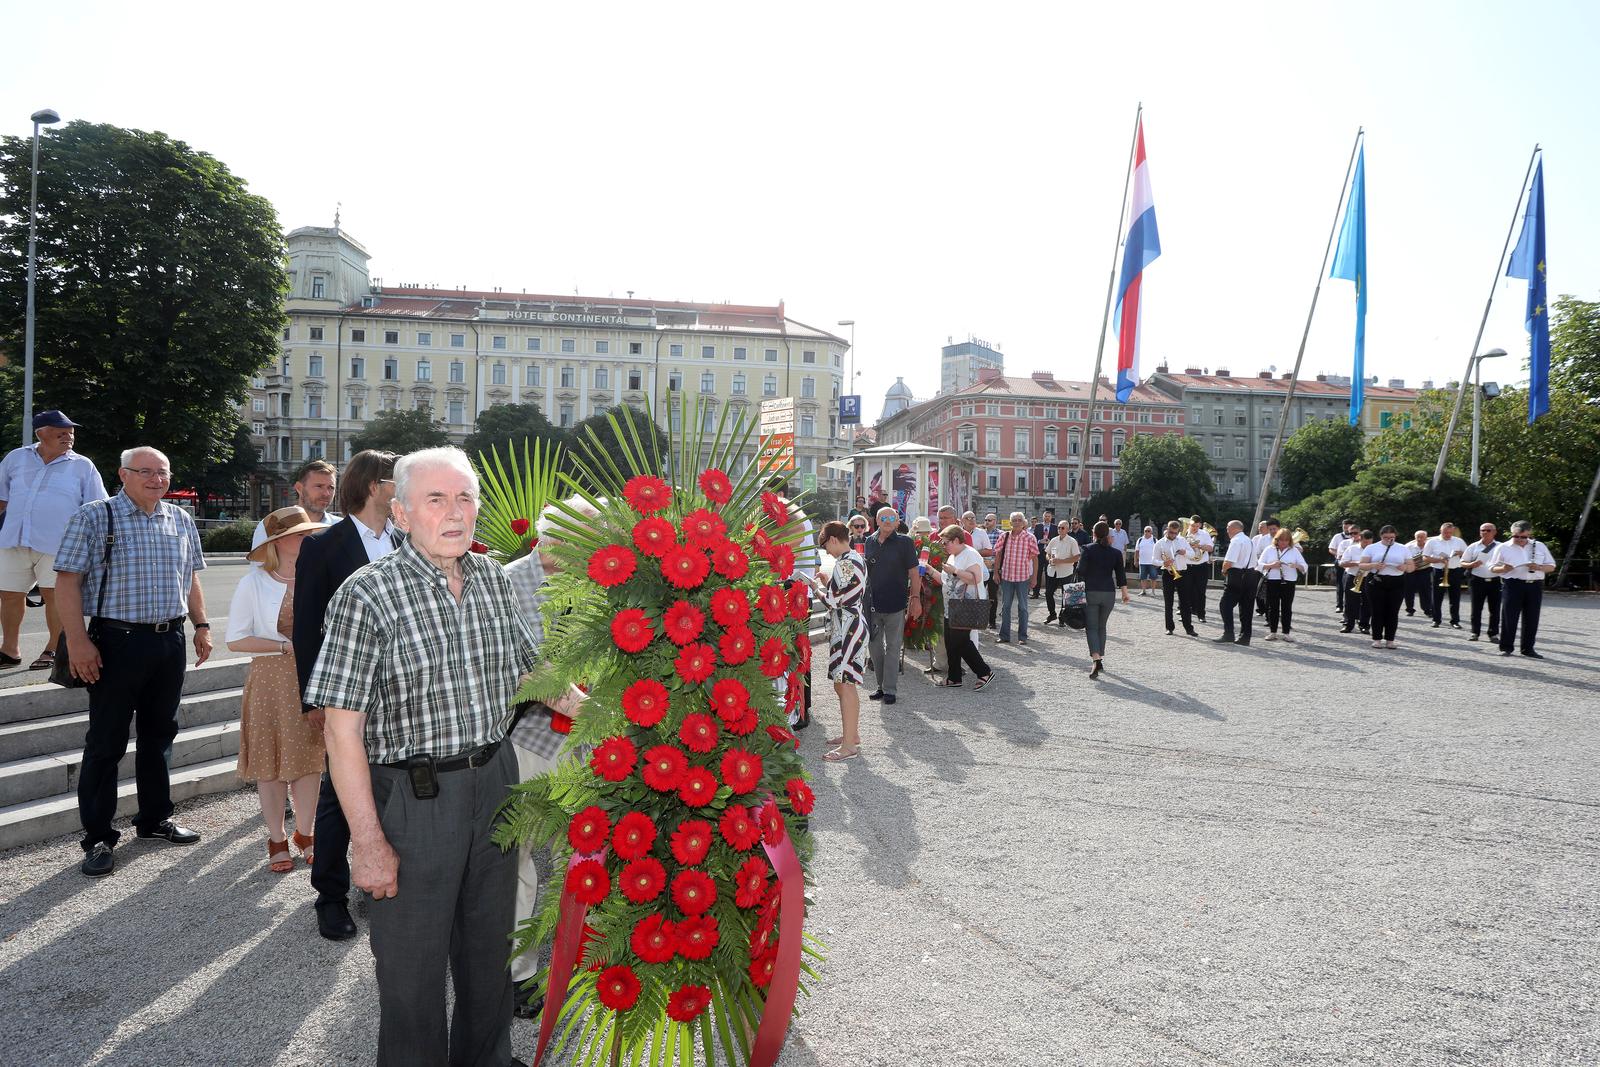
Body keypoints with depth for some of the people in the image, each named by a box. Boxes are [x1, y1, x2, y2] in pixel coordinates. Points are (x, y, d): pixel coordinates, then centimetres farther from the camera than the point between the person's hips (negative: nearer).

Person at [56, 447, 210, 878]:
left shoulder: (180, 520, 11)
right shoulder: (95, 517, -6)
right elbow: (67, 579, -10)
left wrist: (201, 625, 12)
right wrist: (77, 640, -16)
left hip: (170, 642, 6)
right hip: (117, 643, -5)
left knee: (159, 734, 15)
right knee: (106, 742, 1)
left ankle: (155, 818, 29)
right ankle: (98, 837, 10)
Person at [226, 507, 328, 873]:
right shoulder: (255, 582, -7)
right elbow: (236, 639, -7)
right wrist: (287, 646, -14)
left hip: (312, 678, 2)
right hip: (270, 679, -2)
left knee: (309, 758, 7)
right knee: (271, 761, 5)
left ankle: (305, 833, 24)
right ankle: (276, 839, 20)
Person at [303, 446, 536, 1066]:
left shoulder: (493, 580, 3)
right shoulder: (367, 596, -15)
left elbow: (529, 669, 17)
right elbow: (342, 730, -16)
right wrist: (369, 843, -17)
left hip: (495, 782, 6)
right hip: (413, 797, -6)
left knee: (489, 950, 21)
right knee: (414, 966, 9)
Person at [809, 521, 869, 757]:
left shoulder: (843, 563, -18)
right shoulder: (857, 559, 13)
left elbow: (833, 601, -16)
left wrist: (818, 586, 0)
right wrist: (828, 583, 16)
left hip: (846, 628, -10)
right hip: (855, 623, 10)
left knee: (844, 685, -6)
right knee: (845, 684, 18)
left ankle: (849, 745, -3)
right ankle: (852, 733, 29)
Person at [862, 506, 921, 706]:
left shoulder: (904, 542, -5)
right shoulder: (870, 542, 8)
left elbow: (914, 572, -5)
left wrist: (916, 598, -10)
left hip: (896, 604, -5)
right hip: (872, 603, 5)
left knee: (892, 648, 2)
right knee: (874, 646, 10)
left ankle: (890, 689, 8)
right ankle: (881, 685, 23)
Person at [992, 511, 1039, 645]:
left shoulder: (1029, 538, -5)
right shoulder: (1004, 536, 1)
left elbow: (1034, 557, -1)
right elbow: (998, 554, 8)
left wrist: (1034, 576, -3)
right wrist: (996, 572, 5)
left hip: (1023, 577, -2)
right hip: (1006, 575, 2)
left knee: (1022, 607, 6)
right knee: (1005, 606, 9)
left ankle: (1022, 636, 14)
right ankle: (1004, 636, 17)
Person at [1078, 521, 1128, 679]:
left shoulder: (1089, 550, -6)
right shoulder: (1115, 553, 3)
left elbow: (1081, 570, -11)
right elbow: (1121, 574, 6)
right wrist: (1125, 592, 14)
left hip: (1091, 592, -3)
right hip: (1109, 593, 3)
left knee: (1091, 627, -2)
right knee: (1101, 627, 17)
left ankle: (1096, 660, -20)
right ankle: (1101, 659, 21)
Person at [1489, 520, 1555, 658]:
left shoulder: (1540, 546, 12)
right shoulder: (1503, 548, 4)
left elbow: (1551, 566, 13)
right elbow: (1492, 568, 6)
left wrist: (1539, 567, -8)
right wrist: (1503, 569, -17)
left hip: (1535, 586, 3)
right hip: (1512, 585, -2)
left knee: (1531, 619, 5)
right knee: (1509, 617, -3)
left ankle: (1528, 649, 14)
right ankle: (1506, 647, 6)